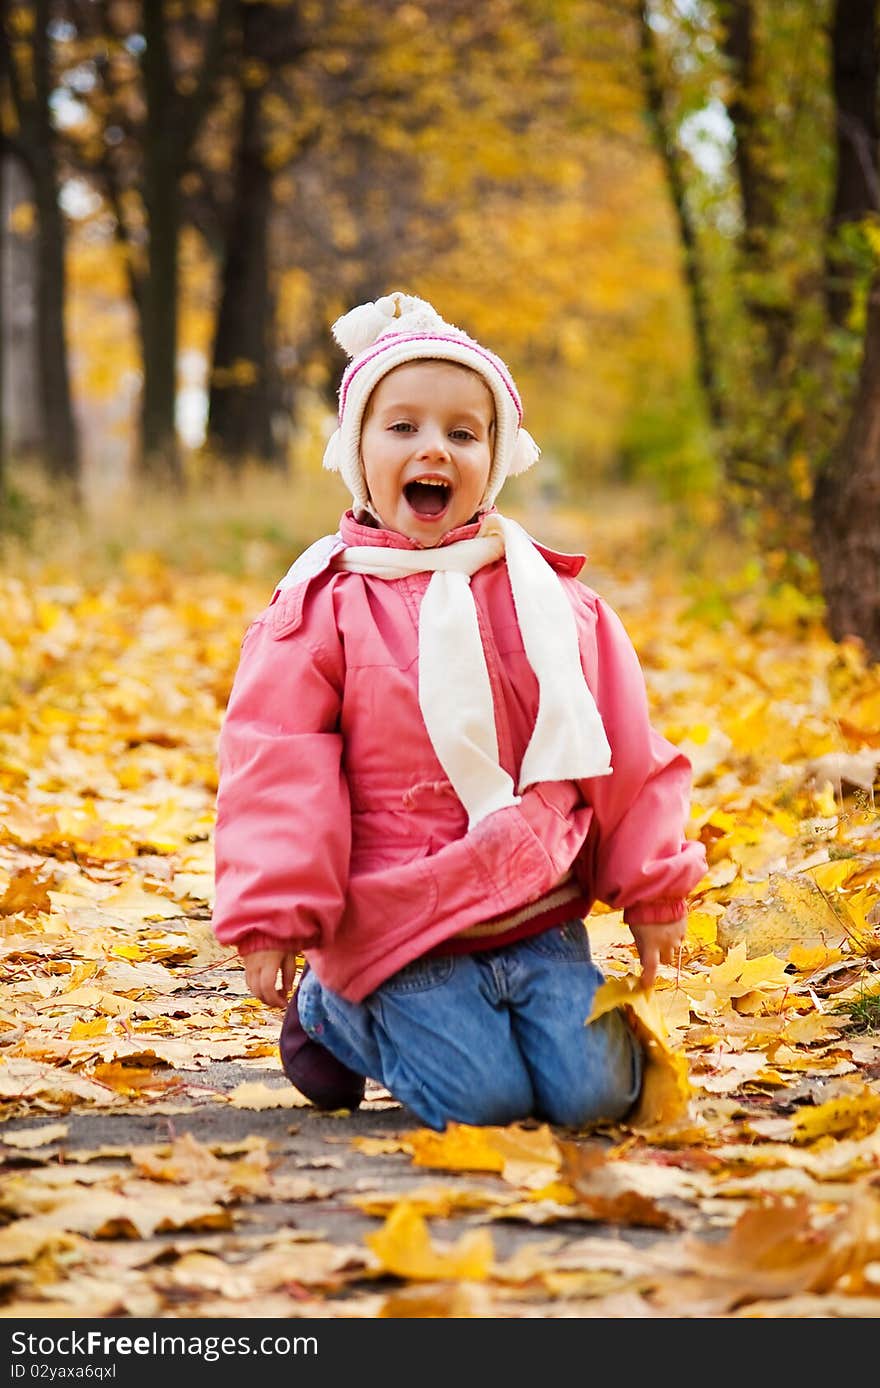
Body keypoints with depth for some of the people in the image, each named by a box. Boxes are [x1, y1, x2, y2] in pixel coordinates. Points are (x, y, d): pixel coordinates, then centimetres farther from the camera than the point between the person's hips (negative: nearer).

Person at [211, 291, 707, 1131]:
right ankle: (327, 1010, 13)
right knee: (483, 1096, -15)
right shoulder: (323, 606, -4)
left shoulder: (548, 597, 7)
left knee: (591, 1090, -12)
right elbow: (277, 769, -6)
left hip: (540, 915, 3)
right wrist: (271, 921, -12)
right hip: (398, 930, -3)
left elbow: (624, 753, 13)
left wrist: (653, 892, 13)